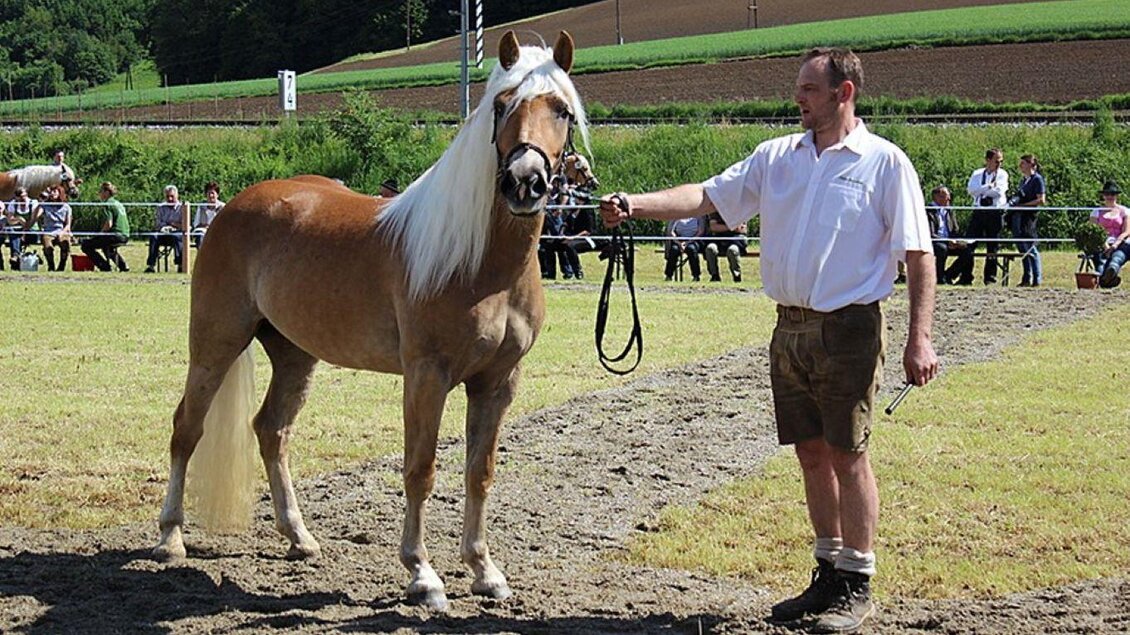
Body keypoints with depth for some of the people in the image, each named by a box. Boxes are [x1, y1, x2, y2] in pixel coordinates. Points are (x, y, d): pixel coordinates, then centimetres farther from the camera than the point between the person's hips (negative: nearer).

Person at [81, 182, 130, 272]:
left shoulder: (107, 205, -10)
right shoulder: (119, 204, 18)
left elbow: (108, 224, -20)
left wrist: (100, 233, -3)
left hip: (115, 236, -9)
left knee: (86, 245, -2)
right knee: (107, 246, 40)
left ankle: (105, 266, -8)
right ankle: (123, 266, 30)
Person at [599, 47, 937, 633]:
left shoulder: (885, 163, -5)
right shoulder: (777, 156, 10)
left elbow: (918, 256, -6)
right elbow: (706, 196, 4)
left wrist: (919, 339, -13)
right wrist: (635, 205, -11)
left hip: (848, 328, -5)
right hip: (790, 327, 6)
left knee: (847, 454, -2)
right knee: (812, 453, 12)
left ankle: (856, 585, 7)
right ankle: (829, 573, 23)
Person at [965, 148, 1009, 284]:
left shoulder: (1002, 175, 5)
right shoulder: (977, 174, 11)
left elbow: (999, 192, -11)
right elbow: (971, 190, -6)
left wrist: (981, 190, -6)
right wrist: (989, 186, -13)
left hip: (995, 213, -2)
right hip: (978, 211, 2)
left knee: (992, 247, 2)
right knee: (969, 244, -4)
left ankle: (990, 278, 8)